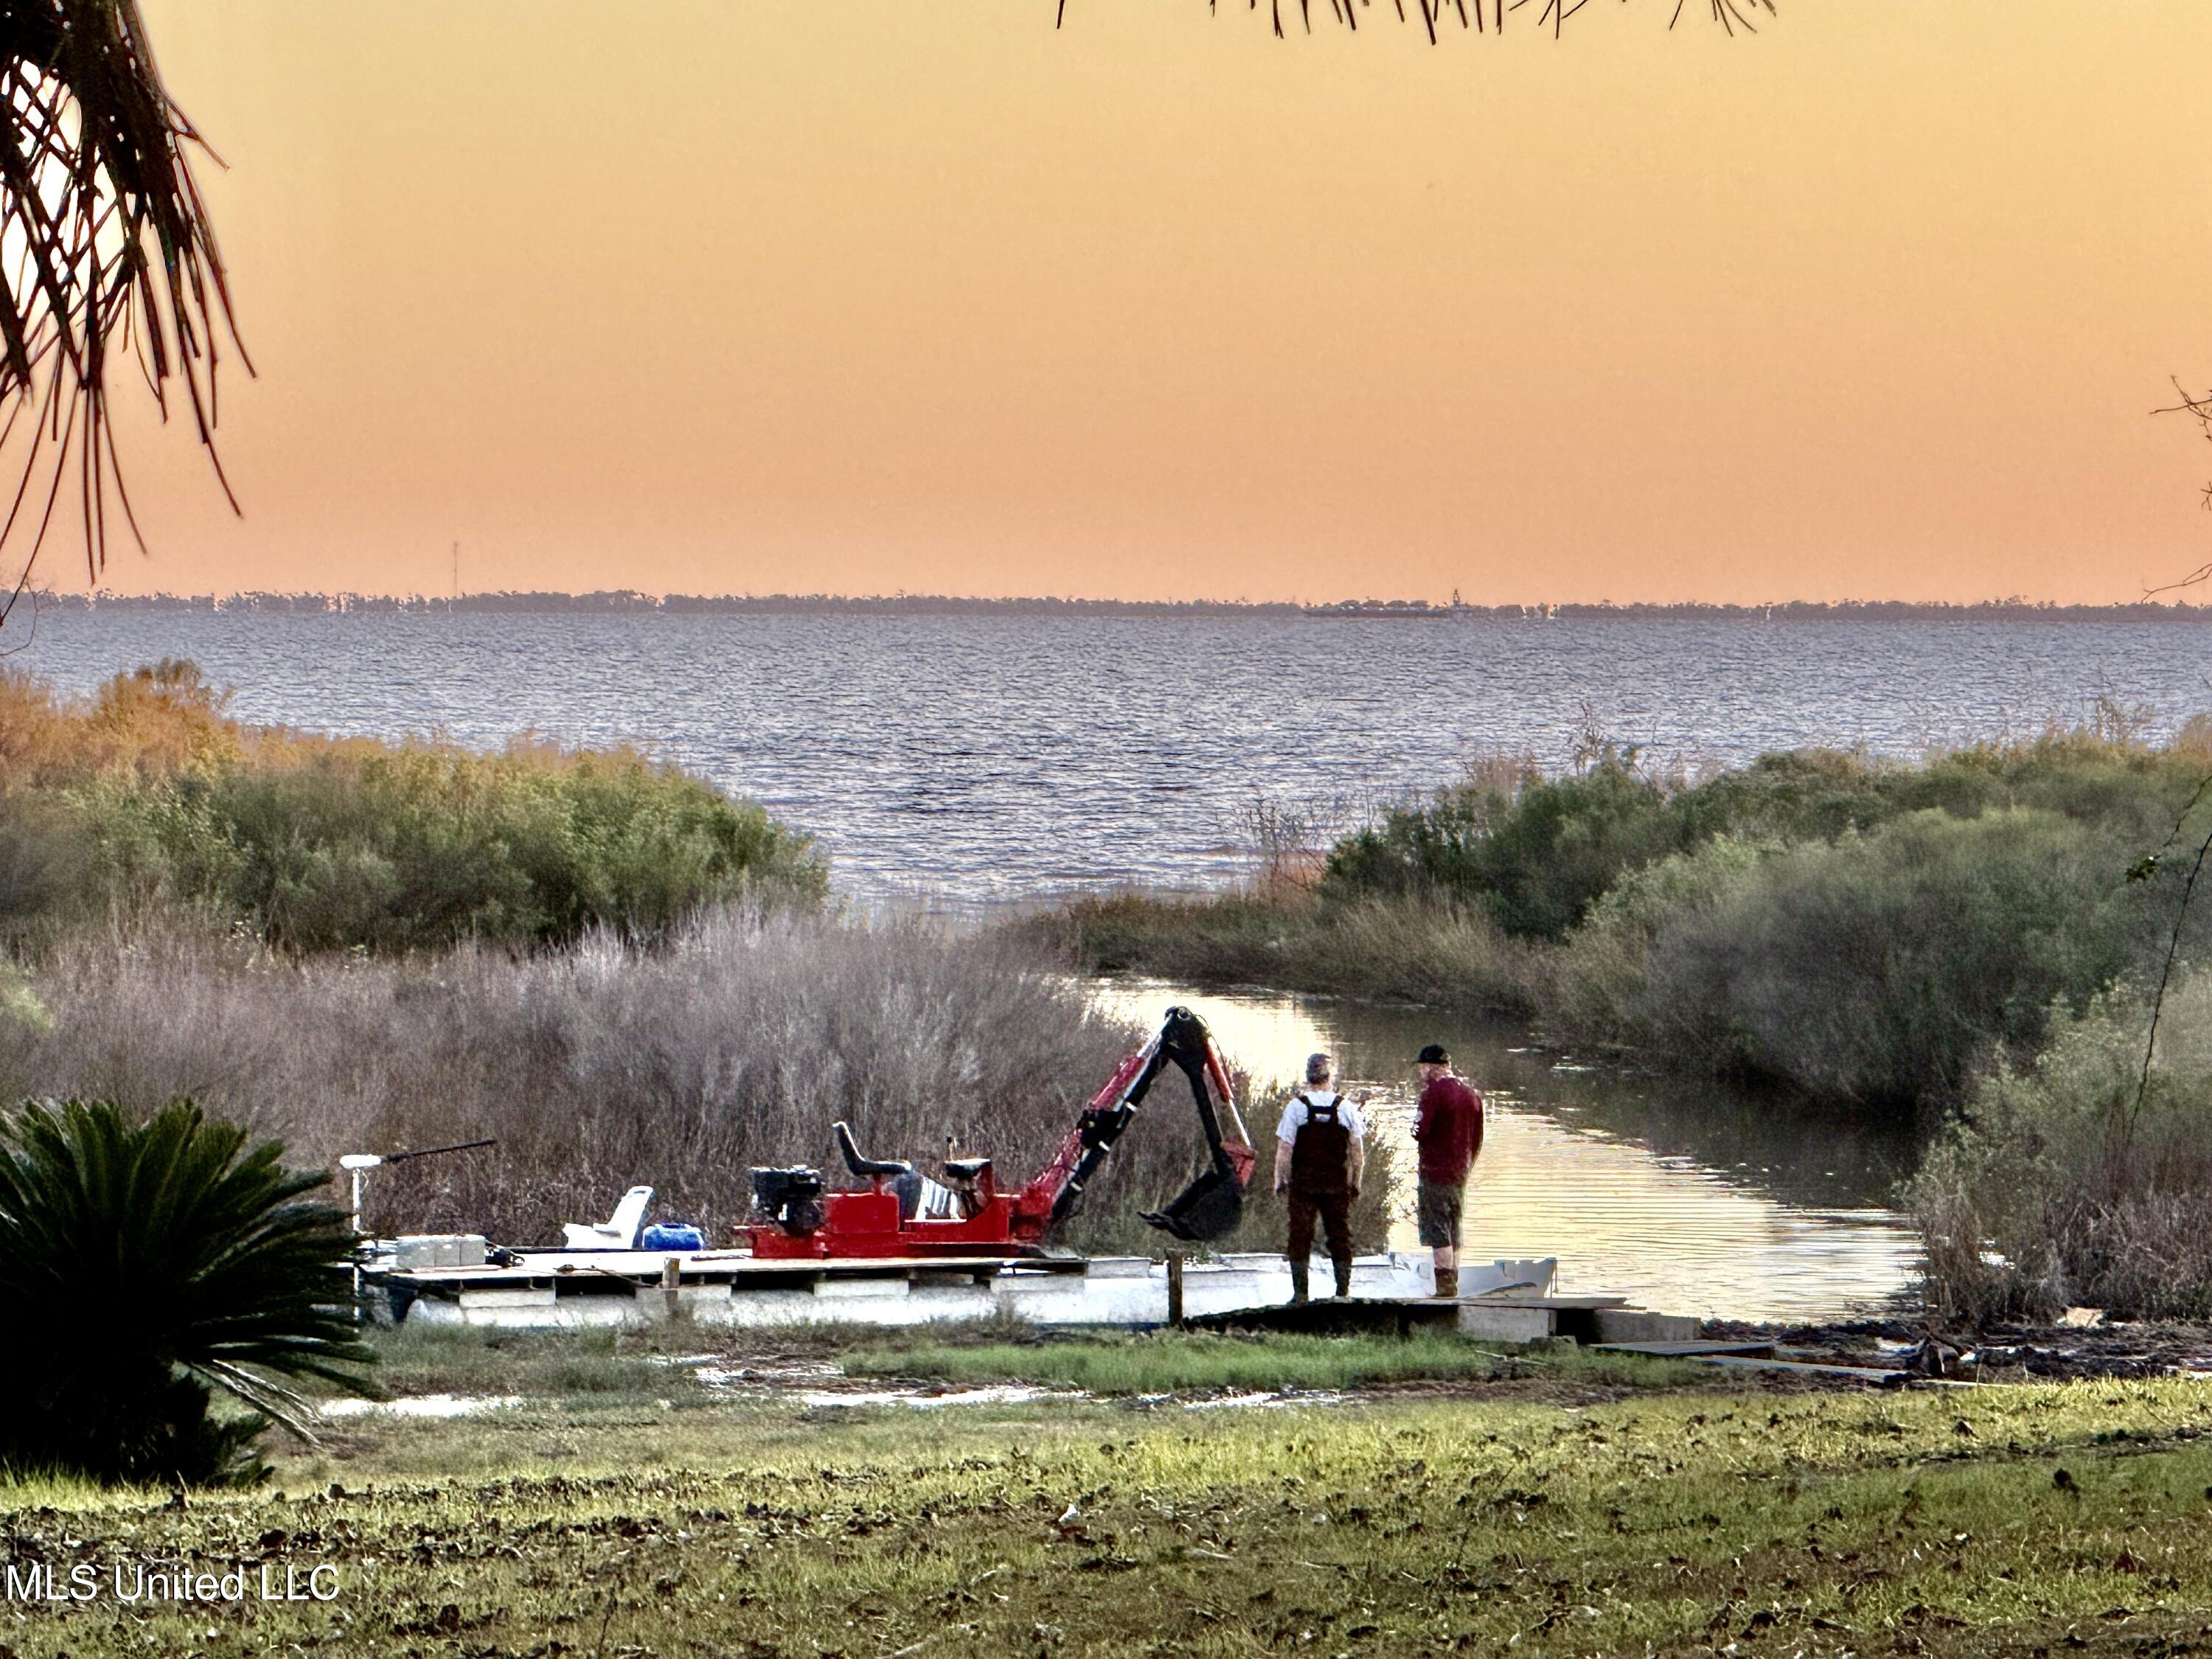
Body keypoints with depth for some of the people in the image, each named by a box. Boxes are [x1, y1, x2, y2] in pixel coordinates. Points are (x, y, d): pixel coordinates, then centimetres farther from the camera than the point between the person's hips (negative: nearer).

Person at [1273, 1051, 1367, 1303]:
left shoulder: (1296, 1106, -5)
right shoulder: (1346, 1107, 0)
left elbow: (1284, 1149, -7)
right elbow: (1358, 1151, 3)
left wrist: (1281, 1180, 3)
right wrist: (1355, 1182, 13)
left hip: (1303, 1184, -2)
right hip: (1337, 1185, 2)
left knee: (1300, 1237, 2)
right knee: (1340, 1236, 9)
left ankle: (1300, 1292, -2)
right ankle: (1344, 1291, 7)